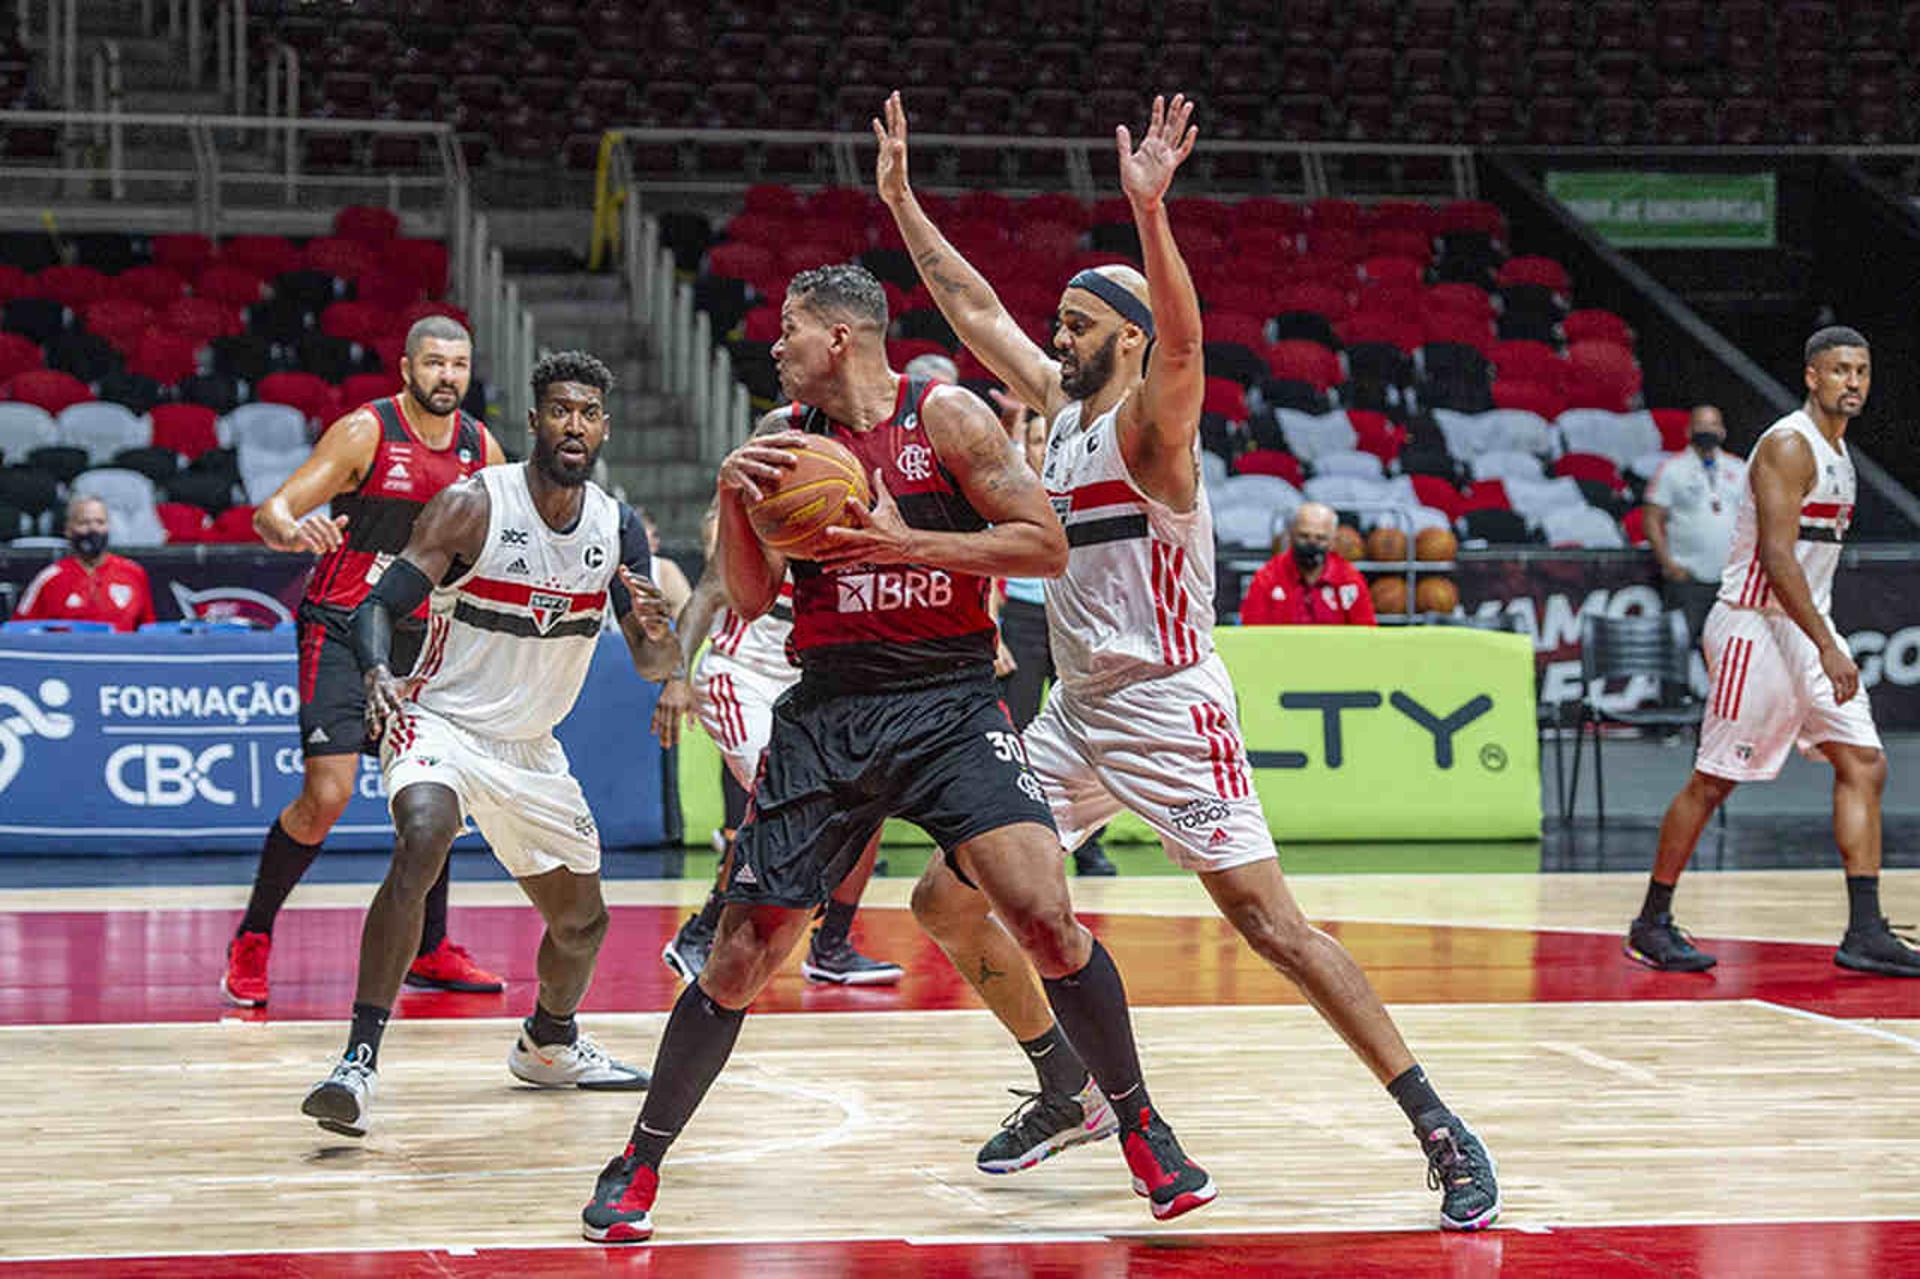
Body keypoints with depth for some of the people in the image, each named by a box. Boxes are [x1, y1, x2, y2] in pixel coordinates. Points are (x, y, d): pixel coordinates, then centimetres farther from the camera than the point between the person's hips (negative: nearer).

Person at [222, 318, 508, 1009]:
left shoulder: (480, 448, 2)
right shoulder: (366, 432, -15)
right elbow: (270, 513, -21)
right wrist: (295, 531, -43)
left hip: (417, 634, 6)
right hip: (341, 629, -6)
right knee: (326, 795, -15)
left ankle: (429, 950, 25)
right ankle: (251, 943, 1)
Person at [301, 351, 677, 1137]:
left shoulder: (618, 528, -2)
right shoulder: (472, 505, -16)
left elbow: (656, 667, -1)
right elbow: (378, 605, -18)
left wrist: (657, 631, -25)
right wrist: (379, 676, -39)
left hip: (530, 747, 6)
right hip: (441, 719, -6)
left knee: (582, 919, 15)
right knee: (422, 841, -35)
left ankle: (548, 1043, 47)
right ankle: (359, 1060, -36)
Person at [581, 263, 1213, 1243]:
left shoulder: (946, 418, -3)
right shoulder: (781, 438, 9)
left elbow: (1047, 546, -6)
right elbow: (751, 599, 10)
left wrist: (906, 543, -16)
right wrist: (733, 496, -7)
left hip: (948, 704, -3)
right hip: (828, 712, 3)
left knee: (1044, 917, -19)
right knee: (740, 957, 0)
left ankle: (1140, 1128, 1)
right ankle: (639, 1164, 15)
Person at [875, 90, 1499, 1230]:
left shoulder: (1149, 424, -11)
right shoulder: (1058, 407, 12)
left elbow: (1182, 337, -32)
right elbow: (973, 305, 18)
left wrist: (1150, 211, -45)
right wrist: (902, 197, 14)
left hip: (1169, 710, -8)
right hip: (1076, 712, 9)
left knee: (1272, 925, -14)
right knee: (948, 900, 7)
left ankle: (1444, 1136, -12)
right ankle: (1067, 1095, 23)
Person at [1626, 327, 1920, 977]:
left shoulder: (1837, 452, 15)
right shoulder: (1788, 446, -15)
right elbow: (1776, 556, -23)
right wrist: (1828, 649, -26)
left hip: (1808, 627, 9)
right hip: (1757, 626, -9)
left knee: (1864, 765, 1)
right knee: (1713, 780, -3)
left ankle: (1864, 933, 0)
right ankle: (1652, 923, 8)